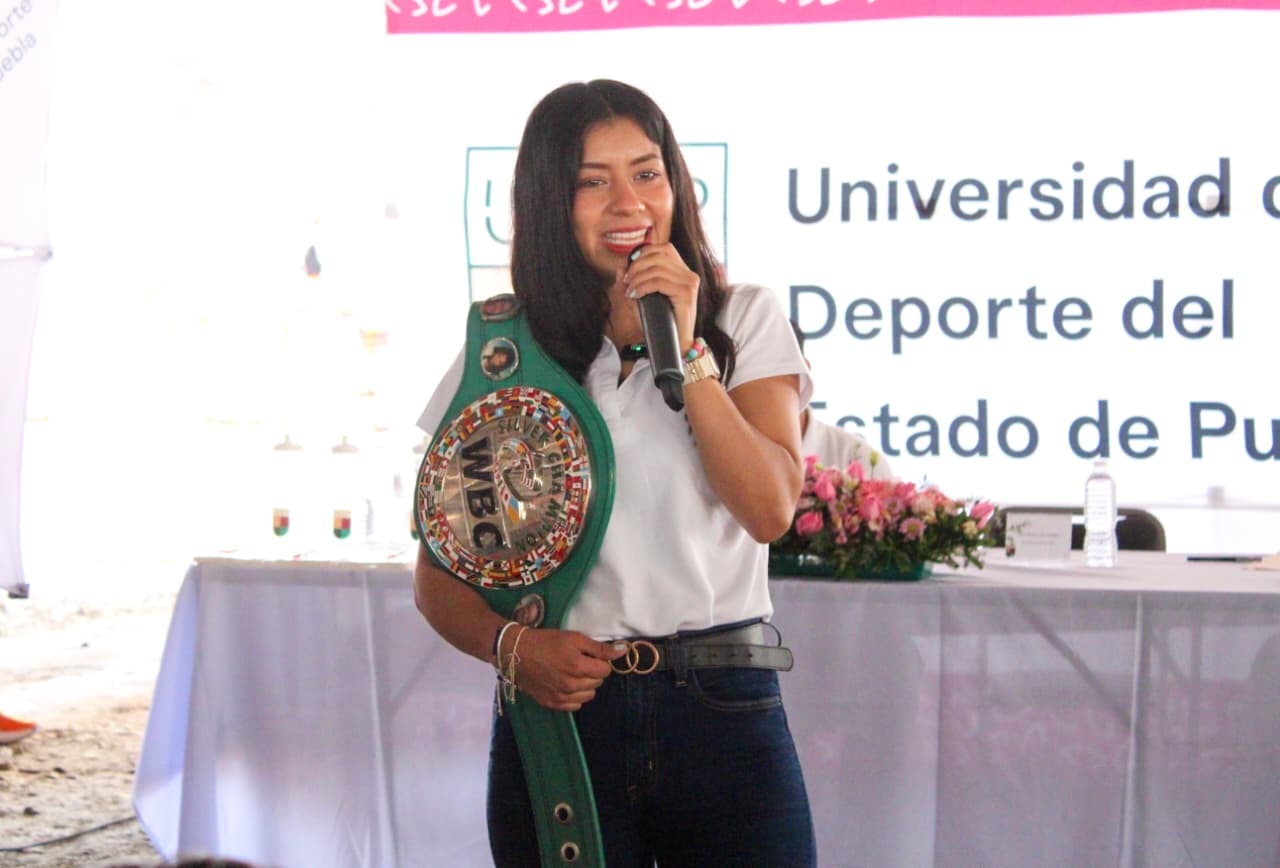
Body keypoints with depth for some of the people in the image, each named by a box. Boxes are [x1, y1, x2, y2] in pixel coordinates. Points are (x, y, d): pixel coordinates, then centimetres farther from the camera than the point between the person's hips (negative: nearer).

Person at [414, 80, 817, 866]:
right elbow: (439, 574, 7)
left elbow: (770, 509, -8)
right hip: (559, 716, 1)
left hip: (724, 712, 0)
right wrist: (509, 645, -12)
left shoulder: (744, 320, 6)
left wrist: (684, 348, -12)